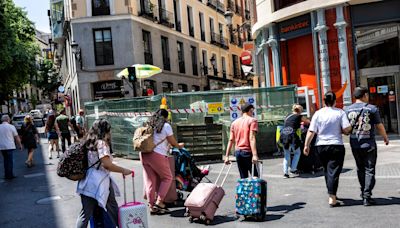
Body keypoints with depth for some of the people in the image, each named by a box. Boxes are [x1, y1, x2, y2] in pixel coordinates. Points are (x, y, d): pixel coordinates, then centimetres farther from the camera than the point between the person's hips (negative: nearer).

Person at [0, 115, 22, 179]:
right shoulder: (11, 127, -8)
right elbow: (16, 137, -4)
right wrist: (20, 145, 7)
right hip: (9, 146, -5)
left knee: (5, 160, 16)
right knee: (10, 161, 3)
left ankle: (6, 175, 20)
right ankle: (10, 175, 5)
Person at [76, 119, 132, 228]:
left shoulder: (89, 142, 13)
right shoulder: (101, 143, -12)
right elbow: (107, 164, -18)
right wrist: (123, 170, -10)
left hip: (88, 183, 8)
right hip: (99, 182, -8)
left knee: (86, 213, 8)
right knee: (113, 209, 7)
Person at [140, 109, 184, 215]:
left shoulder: (149, 124, 15)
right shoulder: (166, 126, -2)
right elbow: (173, 143, 3)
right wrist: (179, 146, 24)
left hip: (144, 154, 6)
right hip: (157, 155, -6)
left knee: (149, 181, 10)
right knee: (167, 178, 11)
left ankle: (151, 206, 14)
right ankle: (159, 202, 4)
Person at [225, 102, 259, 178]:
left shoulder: (235, 122, 14)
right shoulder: (252, 120, -3)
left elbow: (231, 140, 11)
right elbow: (252, 138, -15)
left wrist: (227, 156, 12)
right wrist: (254, 155, -21)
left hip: (237, 152, 6)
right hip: (248, 152, -6)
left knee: (243, 178, 8)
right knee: (255, 176, -2)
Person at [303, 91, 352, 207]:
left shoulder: (318, 113, -1)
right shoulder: (340, 112, -4)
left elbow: (311, 131, -4)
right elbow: (347, 129, -11)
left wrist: (306, 145, 3)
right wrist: (339, 130, 10)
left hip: (321, 146, 3)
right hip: (336, 145, -2)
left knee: (326, 170, 18)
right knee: (333, 171, -2)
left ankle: (331, 193, 31)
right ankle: (332, 198, -9)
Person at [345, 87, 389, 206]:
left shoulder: (347, 110, 2)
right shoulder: (372, 109, -7)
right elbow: (379, 126, -3)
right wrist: (385, 138, 13)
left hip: (355, 145, 4)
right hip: (369, 144, -4)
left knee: (360, 169, 18)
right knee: (369, 170, 2)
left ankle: (364, 192, 28)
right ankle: (367, 196, -3)